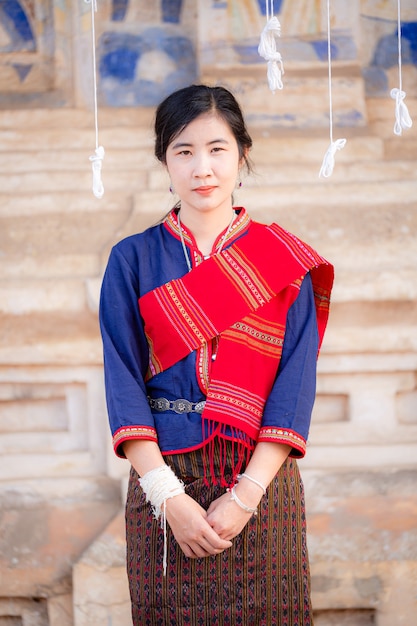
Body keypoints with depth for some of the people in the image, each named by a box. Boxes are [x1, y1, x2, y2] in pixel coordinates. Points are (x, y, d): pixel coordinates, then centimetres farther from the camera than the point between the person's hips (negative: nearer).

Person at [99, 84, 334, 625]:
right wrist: (168, 495, -15)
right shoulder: (133, 260, 4)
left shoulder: (285, 261, 3)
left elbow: (296, 383, -5)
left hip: (261, 479, 0)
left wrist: (246, 494, -15)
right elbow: (124, 386, -3)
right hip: (164, 479, 0)